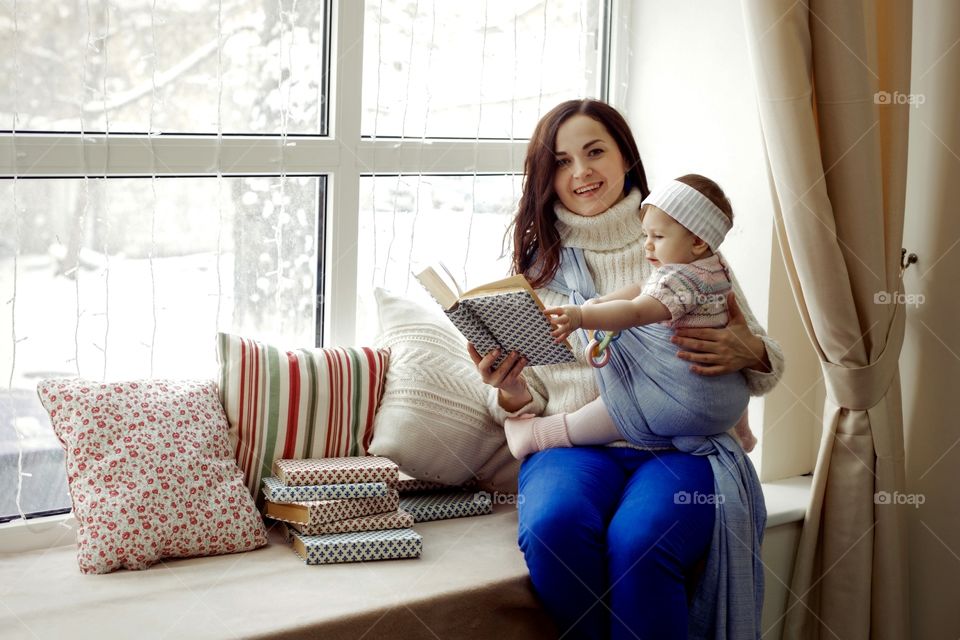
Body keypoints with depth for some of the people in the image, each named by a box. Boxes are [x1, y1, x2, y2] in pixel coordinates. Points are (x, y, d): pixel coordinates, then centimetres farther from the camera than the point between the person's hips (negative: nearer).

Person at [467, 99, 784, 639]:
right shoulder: (538, 264, 14)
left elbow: (767, 366, 13)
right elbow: (527, 401, 14)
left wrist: (748, 354, -11)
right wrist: (508, 392, -10)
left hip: (679, 446, -1)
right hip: (573, 443, 2)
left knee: (639, 541, -34)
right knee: (553, 527, -33)